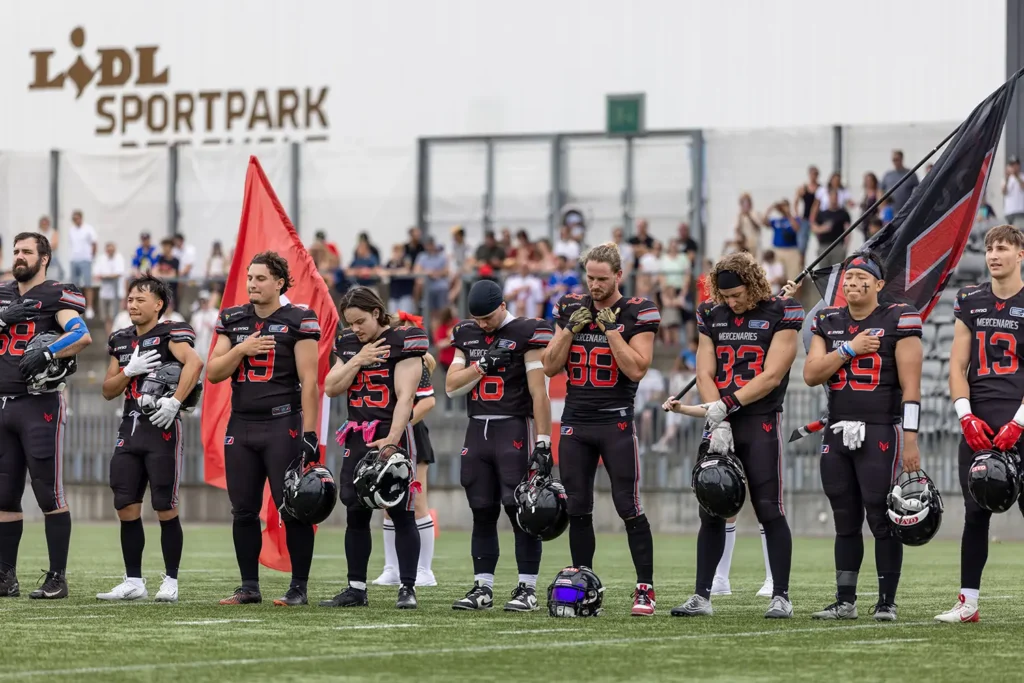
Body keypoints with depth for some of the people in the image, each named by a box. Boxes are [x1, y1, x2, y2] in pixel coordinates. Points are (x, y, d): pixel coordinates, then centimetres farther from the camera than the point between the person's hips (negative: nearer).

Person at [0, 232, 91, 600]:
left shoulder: (55, 296, -4)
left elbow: (82, 336, -18)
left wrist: (46, 353, -26)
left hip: (39, 404, -6)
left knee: (49, 494, -6)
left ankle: (57, 578, -3)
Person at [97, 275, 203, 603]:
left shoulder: (169, 334, -6)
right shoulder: (121, 340, 16)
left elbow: (194, 362, -26)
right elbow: (108, 391, 14)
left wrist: (175, 401, -29)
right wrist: (130, 371, -4)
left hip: (162, 428, -7)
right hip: (130, 429, 7)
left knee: (165, 509, -3)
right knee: (126, 508, 5)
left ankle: (170, 581, 5)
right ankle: (133, 582, 13)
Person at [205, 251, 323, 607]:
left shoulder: (298, 322, -3)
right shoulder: (232, 321, 12)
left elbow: (309, 383, -6)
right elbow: (213, 374, 7)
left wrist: (309, 433, -12)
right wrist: (241, 349, -10)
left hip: (282, 424, -5)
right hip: (241, 426, 5)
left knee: (292, 509, -5)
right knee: (243, 511, 7)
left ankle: (299, 587, 1)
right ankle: (249, 586, 15)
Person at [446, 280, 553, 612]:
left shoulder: (526, 334, -6)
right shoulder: (467, 335, 13)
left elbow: (539, 392, -10)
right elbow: (451, 387, 9)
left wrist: (543, 441, -14)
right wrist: (482, 365, -6)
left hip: (514, 428, -6)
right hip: (478, 429, 6)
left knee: (521, 511, -7)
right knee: (482, 514, 7)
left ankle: (527, 589, -4)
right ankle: (482, 588, 11)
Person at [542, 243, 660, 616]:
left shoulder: (637, 313, -5)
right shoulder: (571, 309, 8)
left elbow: (636, 369, -13)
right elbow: (550, 367, 7)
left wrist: (611, 329, -17)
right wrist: (571, 329, -6)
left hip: (615, 421, -4)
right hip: (575, 422, 4)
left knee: (629, 508, -6)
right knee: (577, 510, 6)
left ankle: (645, 588, -1)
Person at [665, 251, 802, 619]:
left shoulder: (780, 314, -3)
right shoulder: (712, 316, 11)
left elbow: (772, 376, -11)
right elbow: (705, 375, 5)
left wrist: (726, 405, -15)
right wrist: (718, 422, -9)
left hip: (761, 423, -4)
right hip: (720, 423, 4)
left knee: (770, 511, -6)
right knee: (711, 513, 3)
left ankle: (781, 596, -1)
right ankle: (701, 596, 6)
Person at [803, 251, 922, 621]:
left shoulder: (898, 321, -4)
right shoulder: (828, 323, 12)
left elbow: (910, 386, -7)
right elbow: (811, 375, 2)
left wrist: (910, 438, -12)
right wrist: (850, 349, -8)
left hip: (880, 432, -5)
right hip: (838, 433, 5)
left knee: (883, 520, -5)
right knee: (846, 522, 10)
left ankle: (887, 602, 1)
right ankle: (845, 601, 14)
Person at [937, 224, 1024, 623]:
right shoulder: (971, 302, 12)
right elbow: (957, 367, 10)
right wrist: (966, 416, -3)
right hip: (979, 422, 4)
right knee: (975, 512, 5)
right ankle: (968, 602, 10)